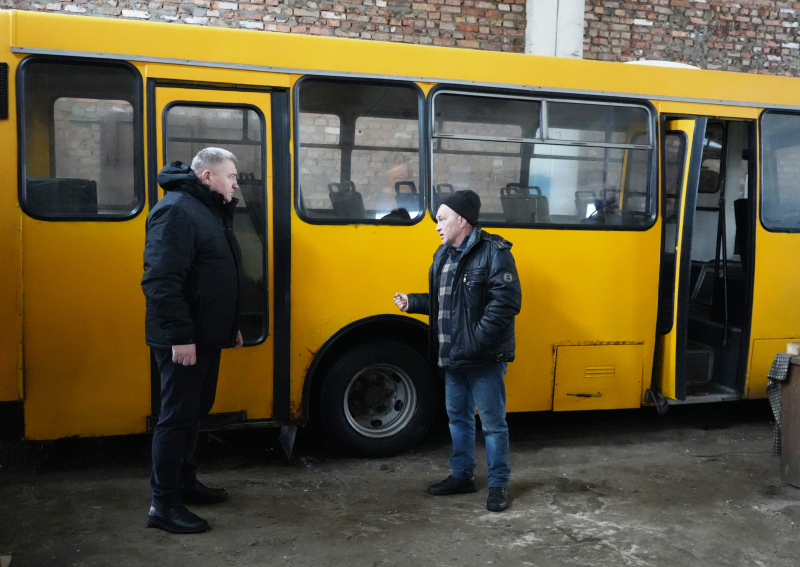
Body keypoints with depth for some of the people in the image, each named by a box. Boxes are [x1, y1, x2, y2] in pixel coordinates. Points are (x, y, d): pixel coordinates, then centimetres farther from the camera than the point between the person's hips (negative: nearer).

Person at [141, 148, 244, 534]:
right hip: (183, 341, -10)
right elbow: (162, 281, -25)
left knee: (196, 410, 18)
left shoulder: (212, 212, 16)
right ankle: (164, 505, 7)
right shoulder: (175, 211, -17)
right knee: (177, 417, -3)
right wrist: (180, 336, -26)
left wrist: (231, 326, 21)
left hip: (207, 337, 10)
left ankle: (184, 482, 32)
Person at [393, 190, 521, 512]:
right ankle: (462, 476, 34)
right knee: (458, 417, 18)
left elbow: (506, 303, -23)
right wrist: (412, 302, 5)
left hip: (485, 359, -8)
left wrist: (477, 342, -26)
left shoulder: (494, 252, -16)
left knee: (492, 423, 5)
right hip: (453, 357, 8)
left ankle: (498, 484, 20)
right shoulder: (444, 254, 11)